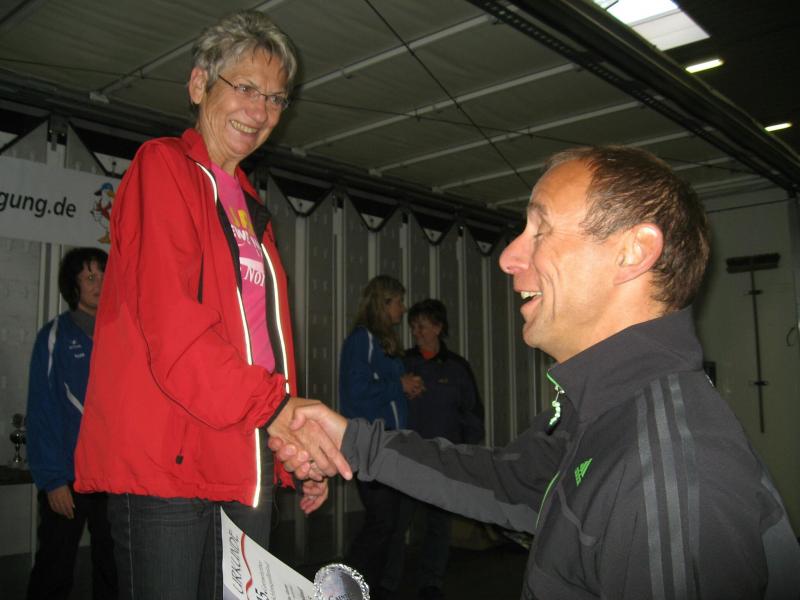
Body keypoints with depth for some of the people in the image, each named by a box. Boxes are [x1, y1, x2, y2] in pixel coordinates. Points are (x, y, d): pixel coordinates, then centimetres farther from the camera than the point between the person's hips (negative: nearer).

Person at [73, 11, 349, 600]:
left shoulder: (251, 205, 20)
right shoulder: (161, 166, -4)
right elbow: (170, 323, -18)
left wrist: (300, 455, 14)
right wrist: (275, 406, -26)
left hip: (246, 465, 8)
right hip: (165, 461, -7)